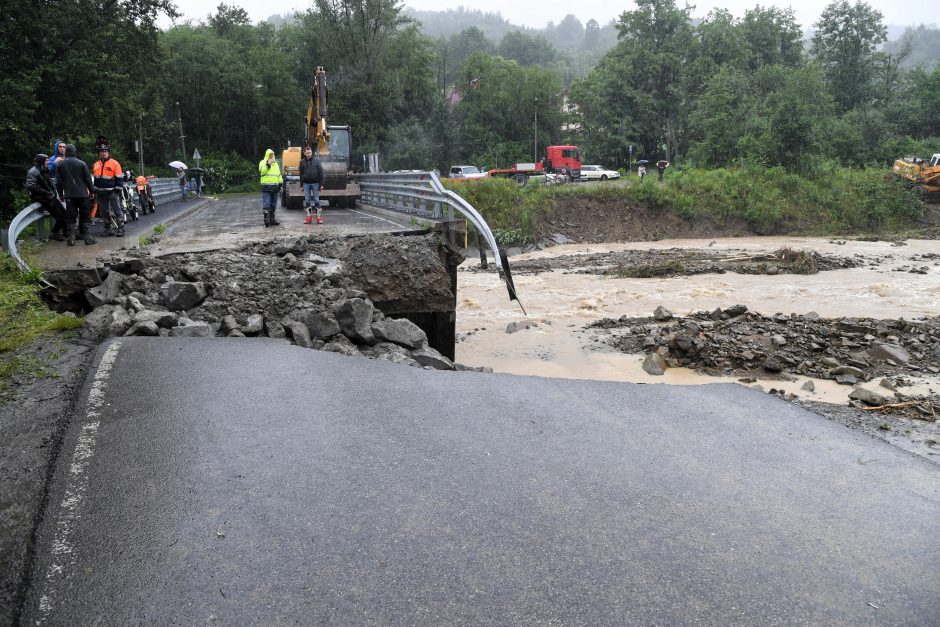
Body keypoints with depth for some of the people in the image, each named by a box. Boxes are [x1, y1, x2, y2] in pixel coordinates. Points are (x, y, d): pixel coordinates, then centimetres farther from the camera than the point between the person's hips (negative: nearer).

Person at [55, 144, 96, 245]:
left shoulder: (60, 164, 3)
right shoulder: (81, 163, -4)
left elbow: (58, 182, 7)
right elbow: (88, 179, 0)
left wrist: (60, 194, 17)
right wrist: (91, 191, 12)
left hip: (69, 195, 2)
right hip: (82, 194, -2)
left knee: (71, 217, 6)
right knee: (85, 216, 3)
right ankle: (87, 236, -3)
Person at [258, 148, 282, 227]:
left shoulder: (276, 163, 21)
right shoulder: (263, 162, 2)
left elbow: (279, 174, 23)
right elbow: (262, 171, -15)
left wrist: (280, 184, 17)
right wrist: (268, 164, -22)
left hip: (275, 187, 6)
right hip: (266, 187, -6)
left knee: (273, 205, 10)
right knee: (266, 204, -12)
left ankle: (272, 220, 15)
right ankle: (266, 219, -14)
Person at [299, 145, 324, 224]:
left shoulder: (316, 161, -1)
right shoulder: (302, 162, 6)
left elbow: (321, 173, -1)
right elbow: (301, 174, 10)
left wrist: (321, 184, -6)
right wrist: (301, 185, 7)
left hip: (315, 183, -2)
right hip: (306, 183, 2)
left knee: (316, 200, 0)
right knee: (307, 200, 2)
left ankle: (319, 216, 3)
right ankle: (309, 216, 7)